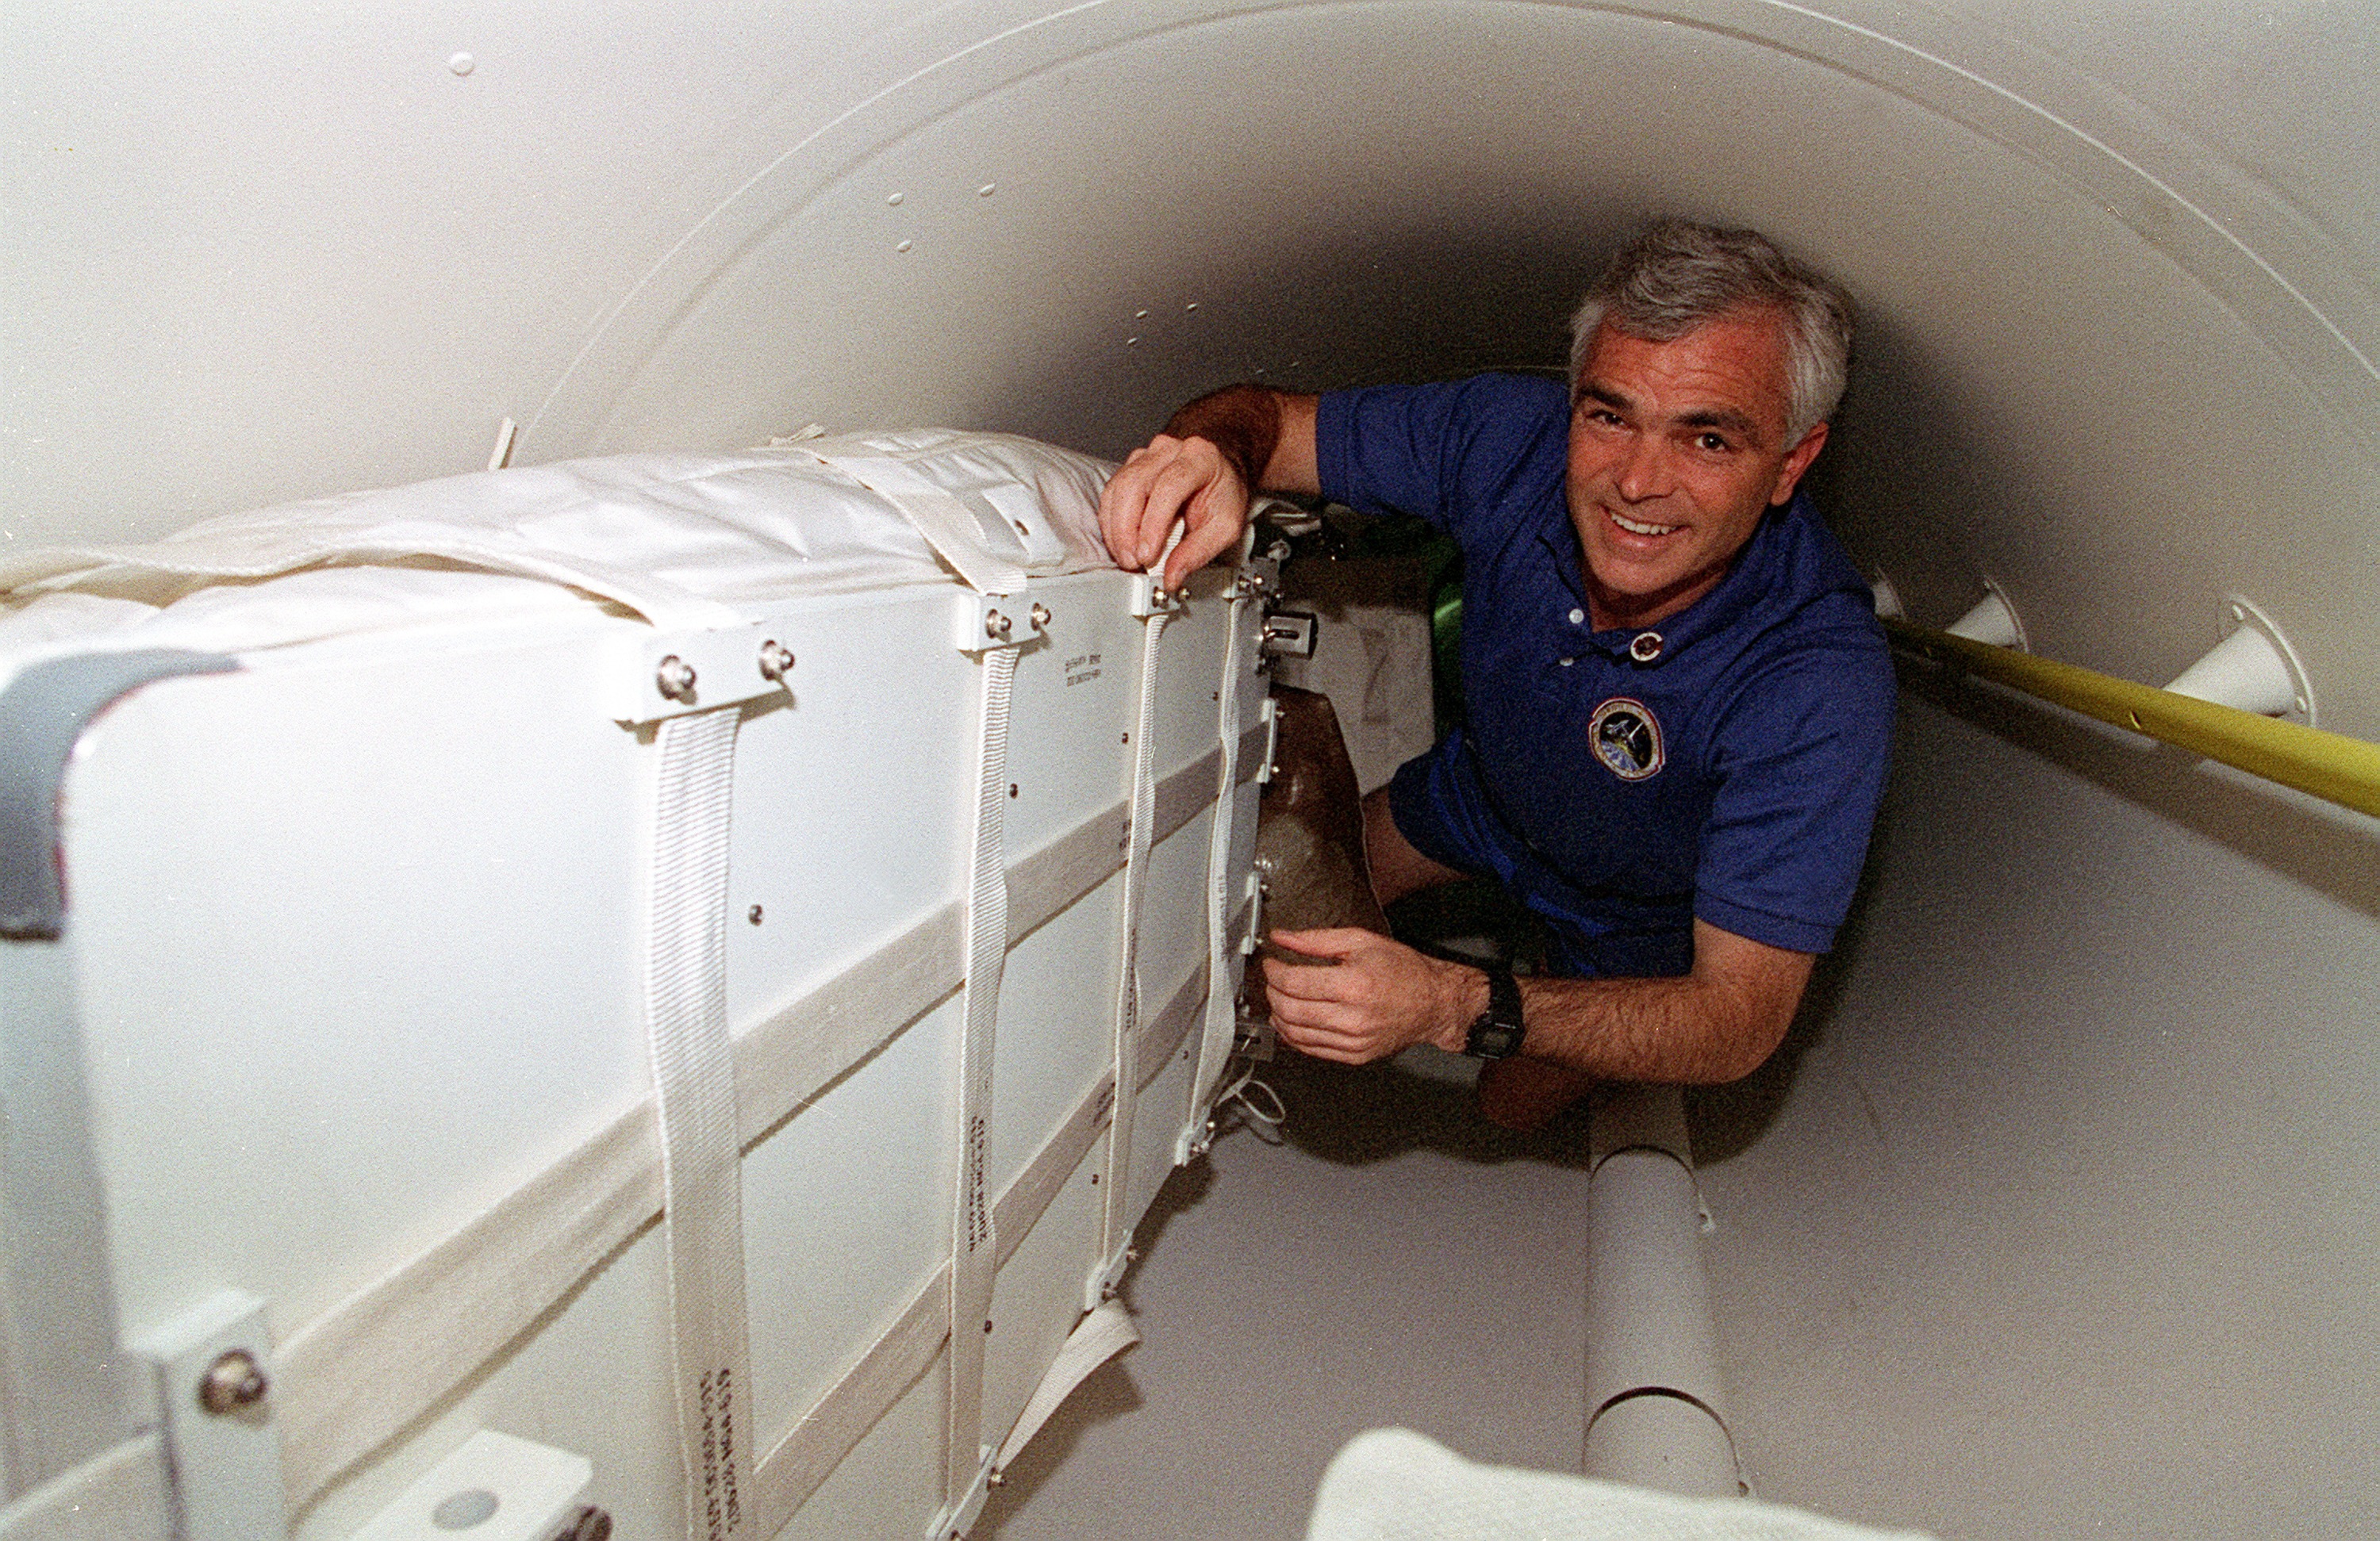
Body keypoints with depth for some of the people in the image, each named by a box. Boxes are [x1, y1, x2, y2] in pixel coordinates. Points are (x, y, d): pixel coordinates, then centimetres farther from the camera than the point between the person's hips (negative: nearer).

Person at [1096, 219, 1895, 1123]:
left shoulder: (1821, 684, -43)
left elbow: (1743, 1020, -40)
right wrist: (1213, 456, -49)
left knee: (1513, 1104, 14)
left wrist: (1459, 1009, -56)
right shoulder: (1516, 438, -33)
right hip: (1487, 783, 3)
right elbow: (1265, 416, -22)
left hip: (1643, 905, -3)